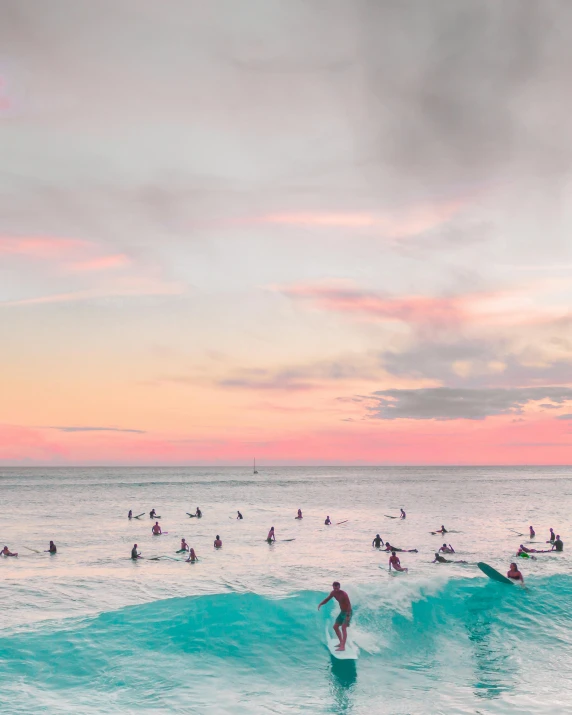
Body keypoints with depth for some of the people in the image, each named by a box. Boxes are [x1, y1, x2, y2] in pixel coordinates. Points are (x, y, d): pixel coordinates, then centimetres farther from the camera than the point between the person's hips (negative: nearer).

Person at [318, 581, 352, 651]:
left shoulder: (344, 594, -24)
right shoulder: (333, 593, -1)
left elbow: (349, 605, -27)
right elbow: (328, 599, 16)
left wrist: (348, 616, -34)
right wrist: (320, 604, 2)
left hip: (347, 612, -9)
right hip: (342, 612, 9)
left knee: (343, 628, -21)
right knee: (335, 627, 14)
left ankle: (343, 646, -29)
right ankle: (341, 643, 26)